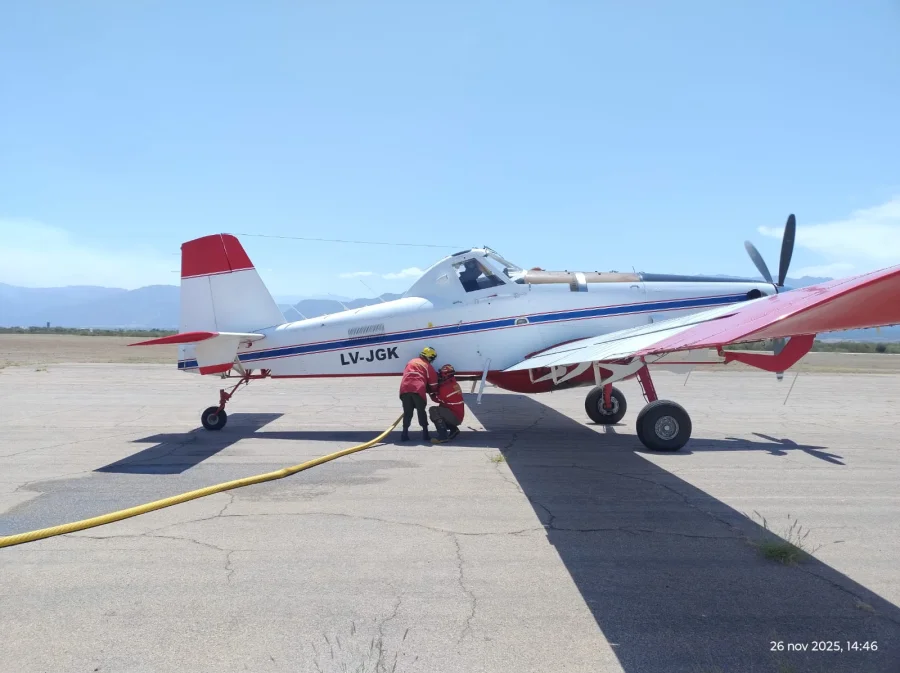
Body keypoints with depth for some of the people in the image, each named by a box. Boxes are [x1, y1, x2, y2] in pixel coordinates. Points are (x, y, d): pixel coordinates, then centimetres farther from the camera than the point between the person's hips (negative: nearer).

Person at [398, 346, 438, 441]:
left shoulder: (411, 362, 27)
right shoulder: (429, 366, 13)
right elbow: (433, 385, 14)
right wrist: (427, 390, 36)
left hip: (405, 388, 3)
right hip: (418, 389, -3)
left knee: (407, 412, 10)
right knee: (421, 411, 9)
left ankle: (405, 433, 4)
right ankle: (425, 432, 6)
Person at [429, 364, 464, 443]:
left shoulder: (445, 388, -22)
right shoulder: (454, 383, 7)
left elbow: (437, 399, -5)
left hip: (455, 417, -10)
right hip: (459, 417, 10)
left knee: (433, 410, -23)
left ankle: (443, 436, -26)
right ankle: (453, 429, 18)